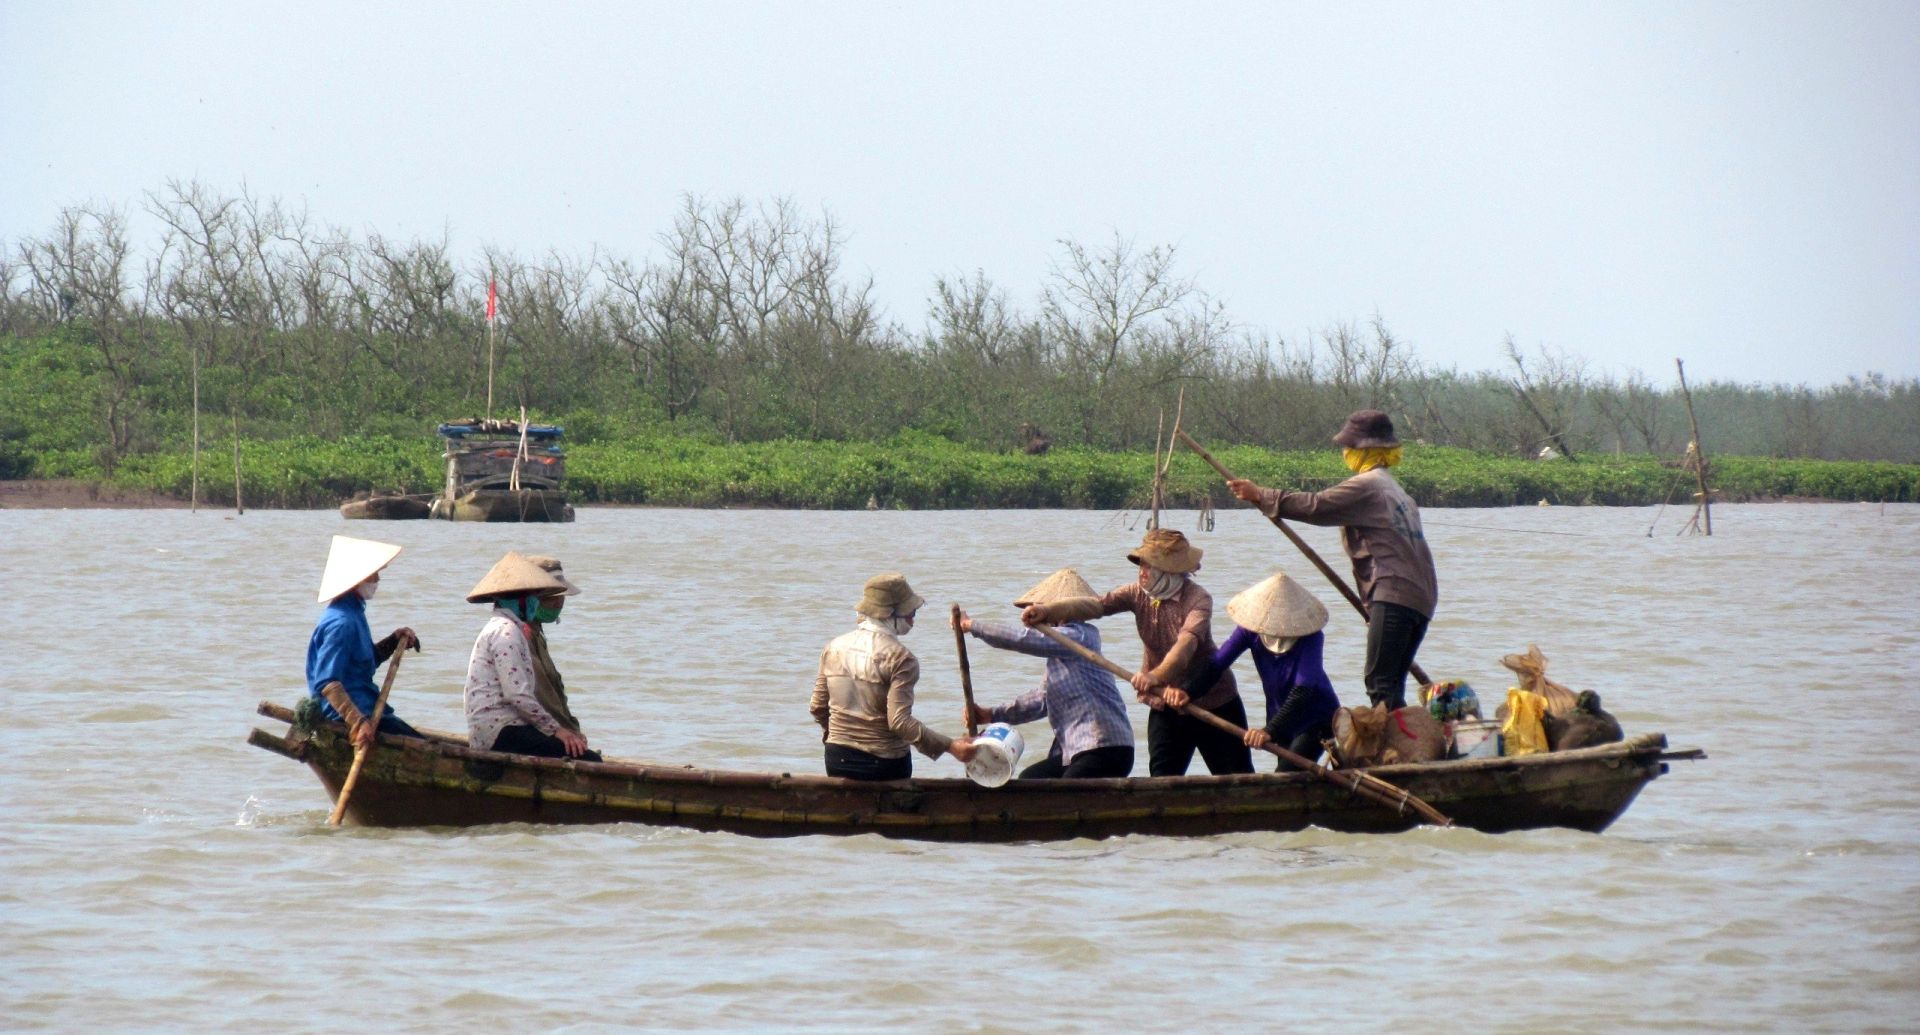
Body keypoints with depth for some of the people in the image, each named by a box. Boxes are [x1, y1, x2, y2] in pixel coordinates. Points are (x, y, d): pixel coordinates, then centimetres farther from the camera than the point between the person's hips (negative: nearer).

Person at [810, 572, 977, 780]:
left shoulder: (835, 647, 3)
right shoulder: (900, 658, -16)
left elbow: (817, 706, 10)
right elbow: (900, 721, -23)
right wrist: (949, 745, -22)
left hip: (838, 758, 5)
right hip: (884, 762, -5)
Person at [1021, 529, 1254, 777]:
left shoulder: (1198, 599, -20)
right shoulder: (1139, 594, -3)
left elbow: (1187, 642, -36)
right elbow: (1097, 605, -17)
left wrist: (1157, 675, -54)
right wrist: (1048, 611, -33)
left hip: (1215, 703, -5)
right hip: (1165, 706, 5)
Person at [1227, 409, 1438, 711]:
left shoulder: (1366, 486, -4)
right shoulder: (1394, 489, 27)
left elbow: (1317, 507, -12)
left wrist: (1261, 496, -6)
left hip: (1394, 595, -10)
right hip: (1421, 599, 10)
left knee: (1380, 685, -14)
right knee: (1391, 688, 10)